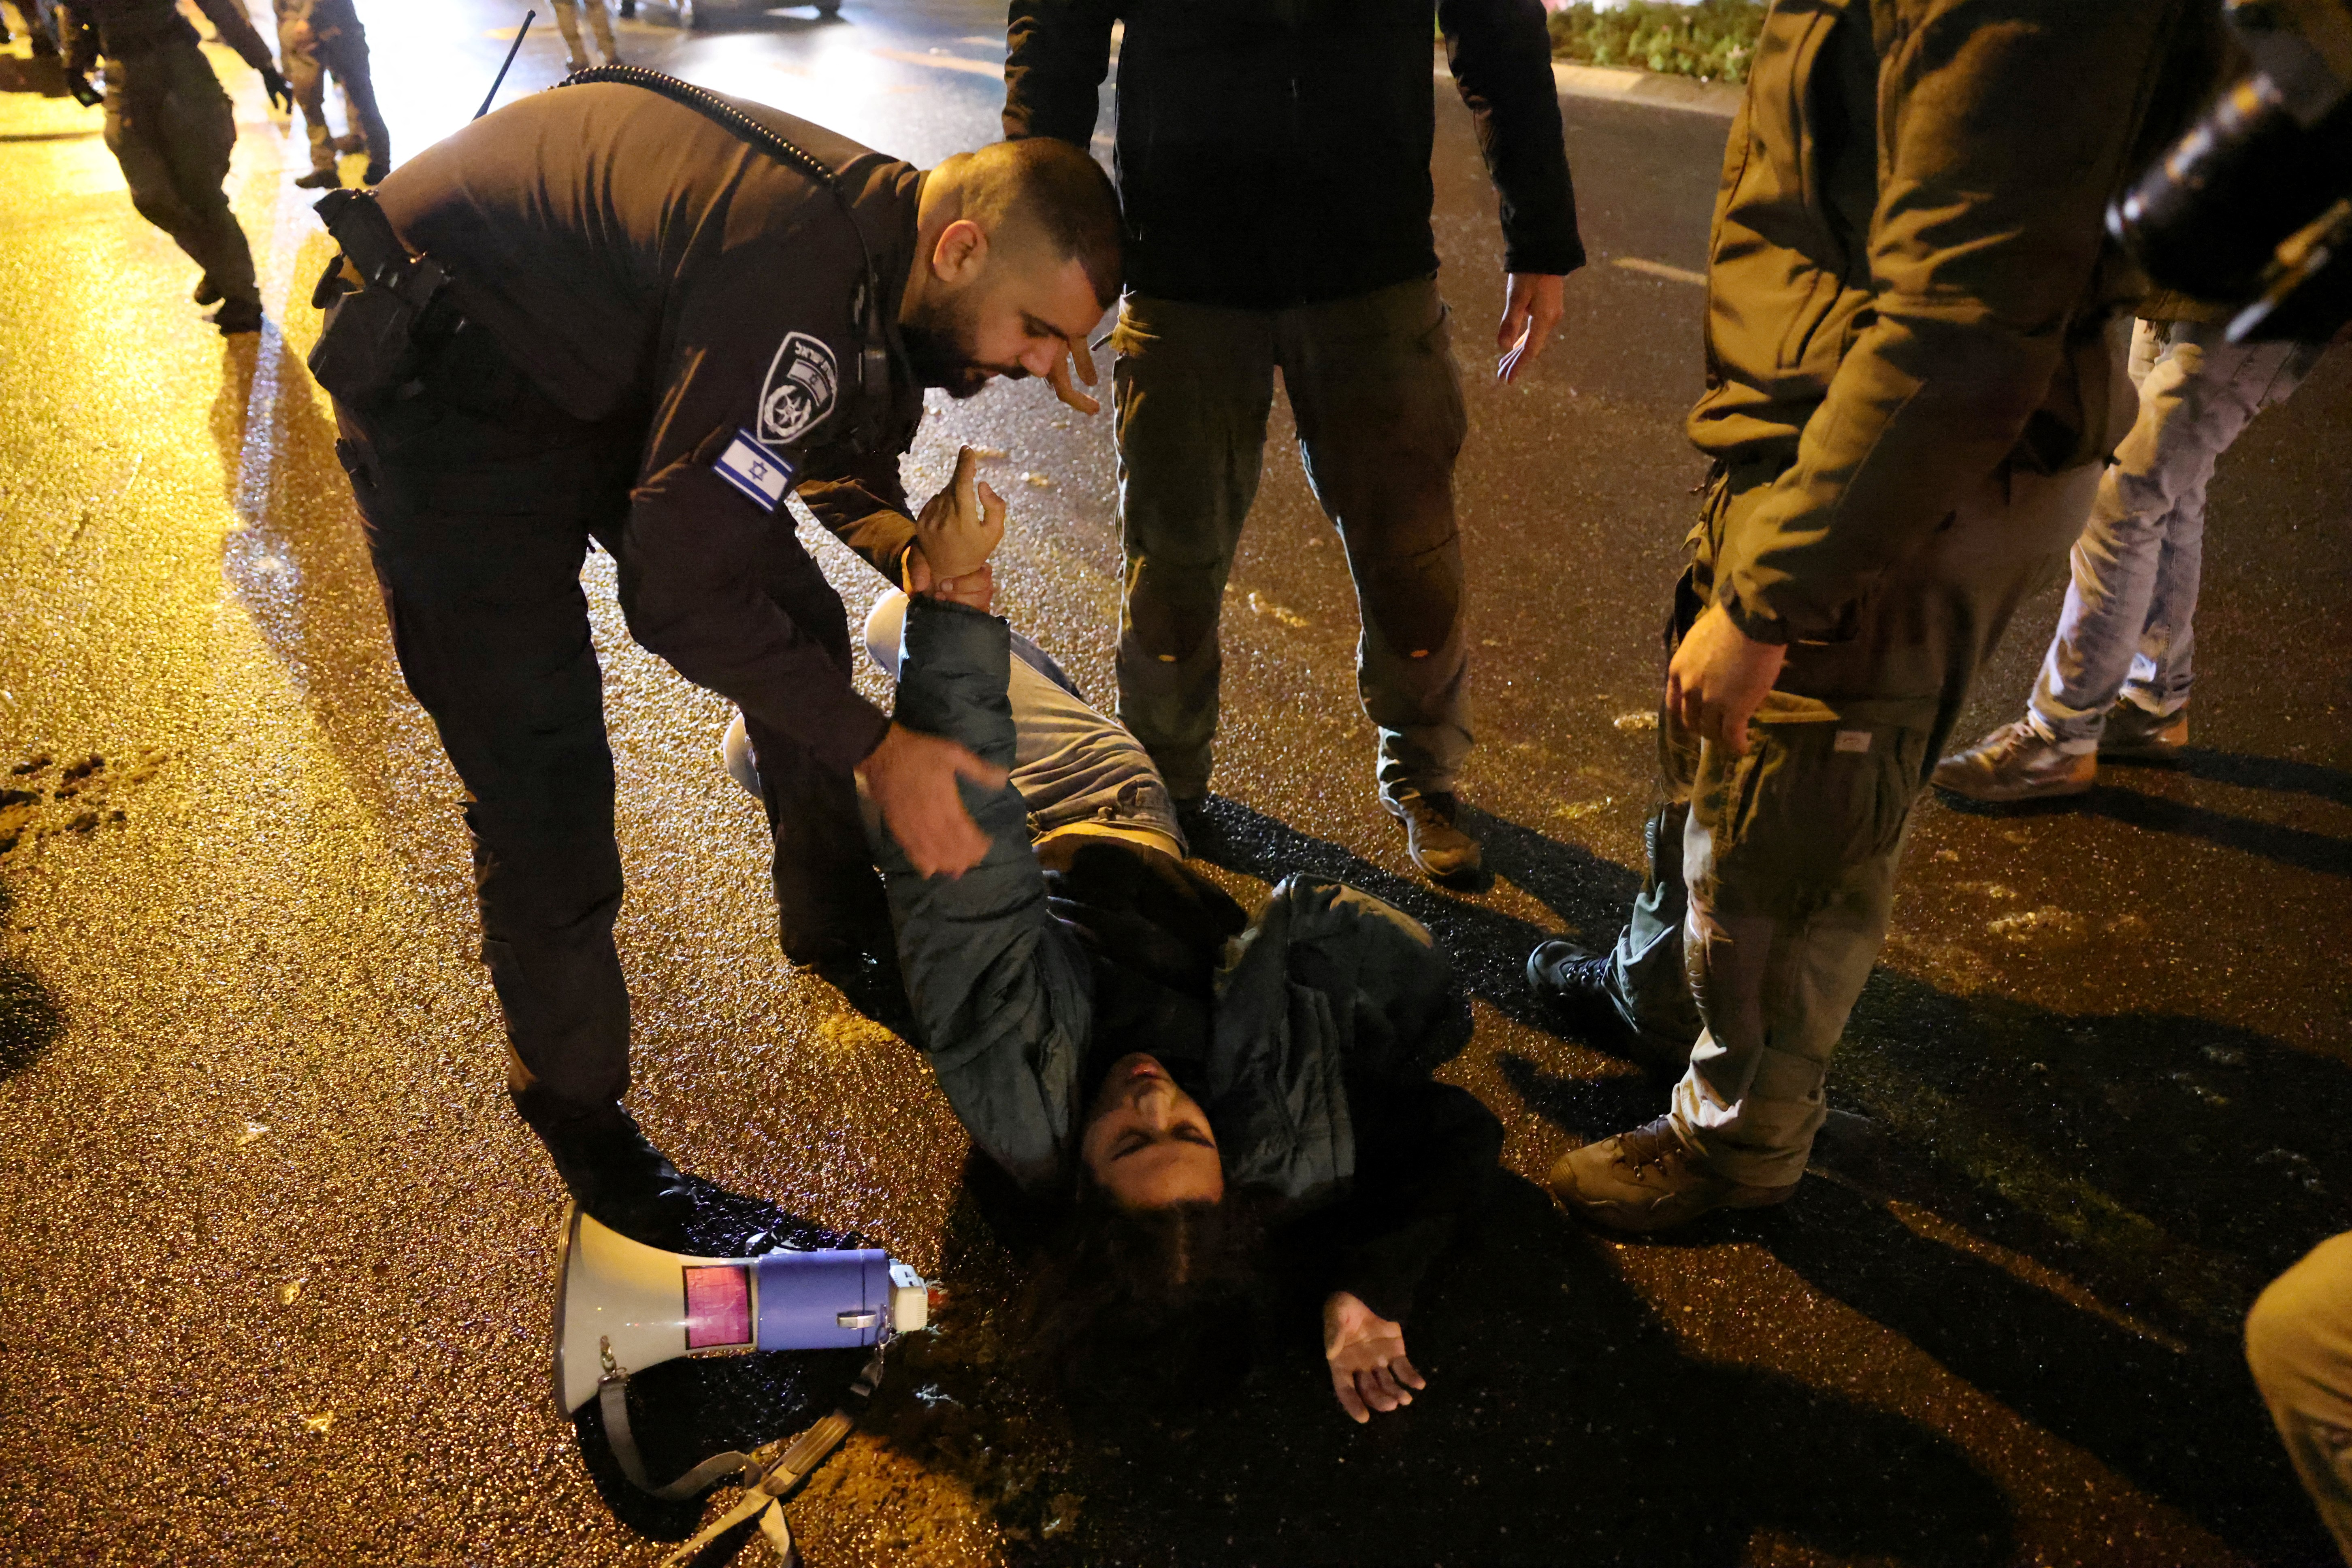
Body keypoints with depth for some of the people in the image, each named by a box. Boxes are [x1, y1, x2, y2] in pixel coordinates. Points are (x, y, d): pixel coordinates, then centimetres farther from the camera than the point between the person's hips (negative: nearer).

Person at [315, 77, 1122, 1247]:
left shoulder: (885, 247, -9)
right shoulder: (787, 284, -38)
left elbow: (839, 451, 8)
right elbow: (679, 593, -34)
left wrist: (907, 548, -12)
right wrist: (876, 747, -28)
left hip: (615, 355, 9)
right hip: (450, 395, -8)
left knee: (802, 627, 9)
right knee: (541, 787, -9)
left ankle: (838, 928, 31)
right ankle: (569, 1095, 16)